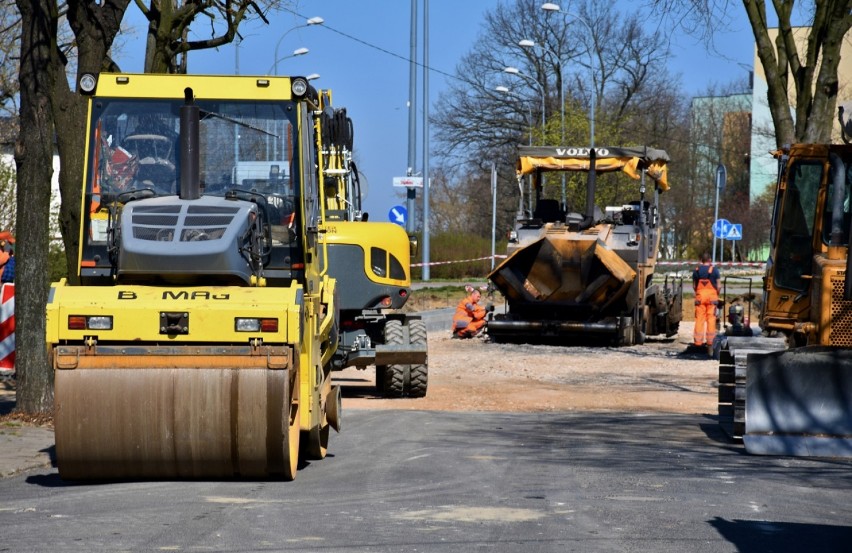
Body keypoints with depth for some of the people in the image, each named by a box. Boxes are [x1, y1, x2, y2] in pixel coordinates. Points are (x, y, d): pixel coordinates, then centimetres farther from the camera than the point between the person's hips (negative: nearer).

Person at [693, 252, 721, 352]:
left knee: (699, 318, 4)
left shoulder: (696, 270, 4)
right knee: (711, 318, 2)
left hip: (700, 295, 2)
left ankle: (698, 341, 2)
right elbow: (718, 286, -2)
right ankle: (710, 341, 1)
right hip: (711, 295, -2)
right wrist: (717, 295, 13)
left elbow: (694, 286, 6)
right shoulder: (714, 270, -2)